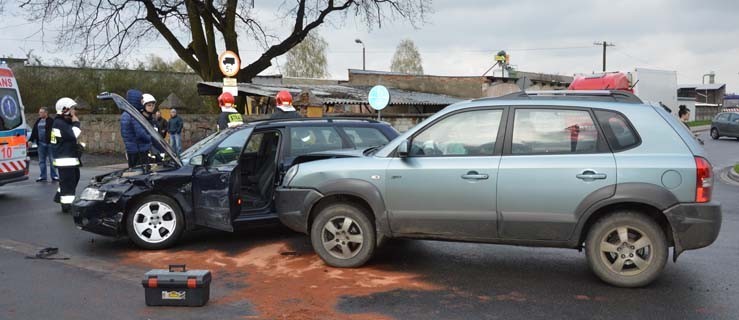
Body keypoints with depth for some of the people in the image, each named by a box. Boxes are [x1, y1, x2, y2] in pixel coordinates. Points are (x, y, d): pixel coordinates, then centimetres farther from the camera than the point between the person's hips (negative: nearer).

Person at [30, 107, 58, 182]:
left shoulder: (51, 121, -7)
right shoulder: (38, 121, 14)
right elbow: (34, 131, 18)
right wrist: (31, 140, 13)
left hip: (50, 143, -6)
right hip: (41, 144, 6)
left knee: (52, 160, -1)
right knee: (41, 161, 9)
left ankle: (54, 176, 6)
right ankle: (43, 176, 15)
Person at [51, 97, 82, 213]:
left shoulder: (65, 122, 16)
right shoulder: (60, 123, -17)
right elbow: (74, 135, -27)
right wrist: (76, 122, -19)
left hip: (71, 157, 11)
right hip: (65, 159, -11)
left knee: (74, 177, 21)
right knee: (68, 181, -6)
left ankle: (60, 196, 33)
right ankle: (67, 204, 0)